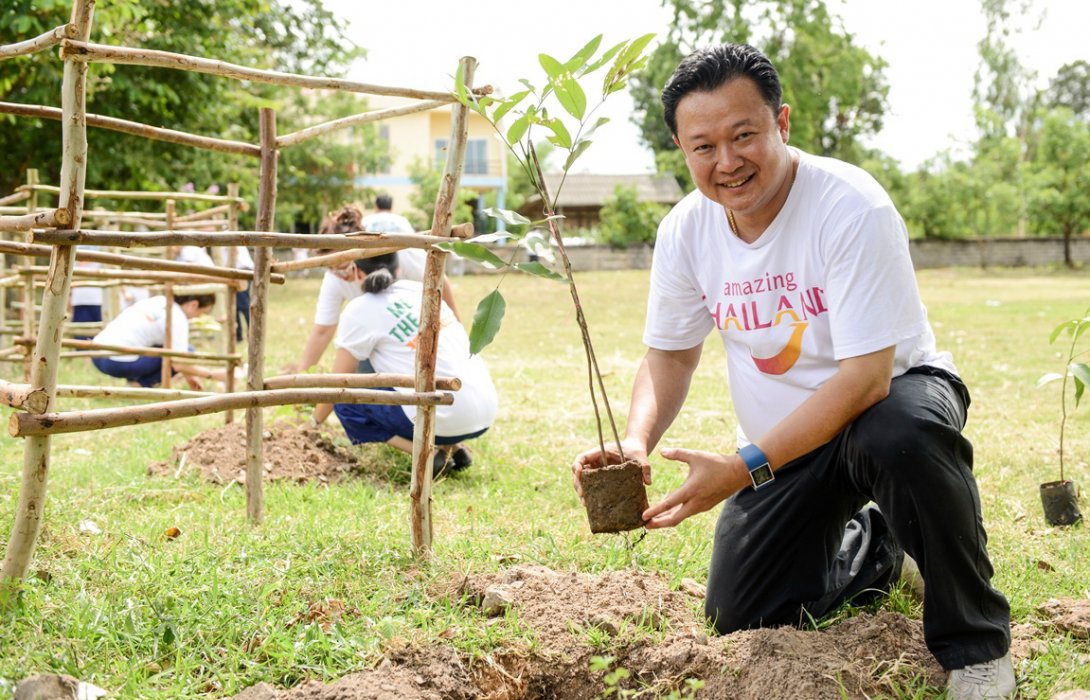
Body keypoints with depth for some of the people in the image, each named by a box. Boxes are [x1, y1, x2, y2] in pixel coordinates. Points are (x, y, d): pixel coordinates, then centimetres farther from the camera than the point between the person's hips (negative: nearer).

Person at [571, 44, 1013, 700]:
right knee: (738, 617, 3)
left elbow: (866, 377, -32)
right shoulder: (686, 231, -10)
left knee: (902, 436, -42)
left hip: (892, 394, -5)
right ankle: (872, 546, 32)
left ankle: (976, 644, -18)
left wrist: (744, 469, -38)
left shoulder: (853, 209, -29)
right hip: (781, 438, 6)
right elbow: (670, 353, 2)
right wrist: (637, 440, -19)